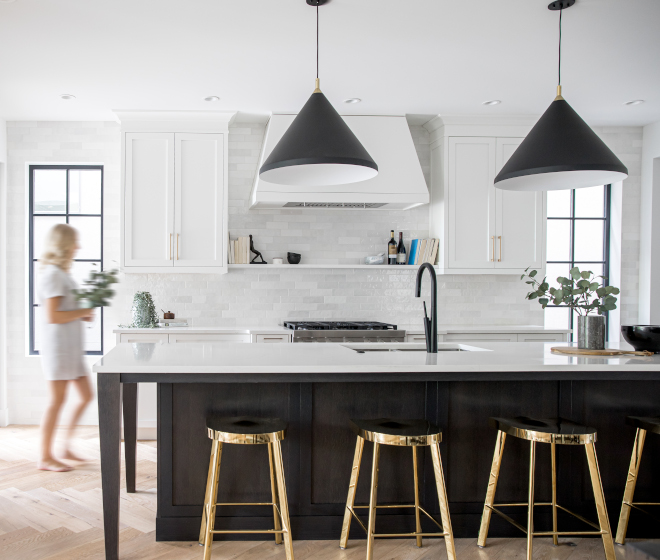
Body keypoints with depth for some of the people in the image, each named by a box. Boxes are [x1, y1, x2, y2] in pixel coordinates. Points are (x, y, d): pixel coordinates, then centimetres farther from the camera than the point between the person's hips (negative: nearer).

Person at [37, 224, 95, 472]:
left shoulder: (62, 273, 15)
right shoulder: (52, 274, -14)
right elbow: (52, 316, -21)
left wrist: (83, 314, 6)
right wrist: (83, 312, -12)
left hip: (72, 347, 10)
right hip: (58, 346, -10)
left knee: (86, 396, 12)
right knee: (57, 400, -1)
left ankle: (67, 447, 22)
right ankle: (45, 457, 11)